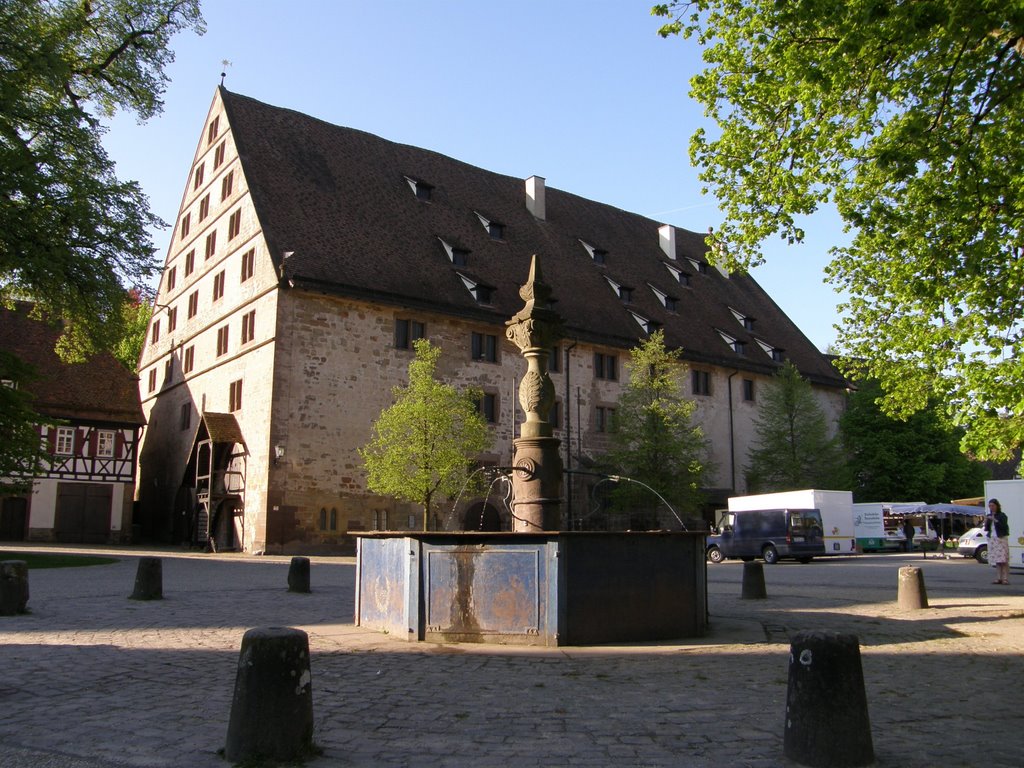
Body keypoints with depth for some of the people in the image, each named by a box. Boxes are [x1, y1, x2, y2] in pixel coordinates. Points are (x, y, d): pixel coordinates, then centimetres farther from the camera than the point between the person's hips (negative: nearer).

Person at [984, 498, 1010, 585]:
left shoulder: (1002, 515, -3)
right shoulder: (989, 516, 15)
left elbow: (1004, 526, -15)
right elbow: (987, 529, 16)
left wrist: (995, 520, -20)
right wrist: (986, 523, -2)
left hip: (1001, 539, -6)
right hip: (992, 539, 6)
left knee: (1003, 560, -9)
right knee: (997, 560, 4)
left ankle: (1005, 579, -10)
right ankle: (999, 578, 5)